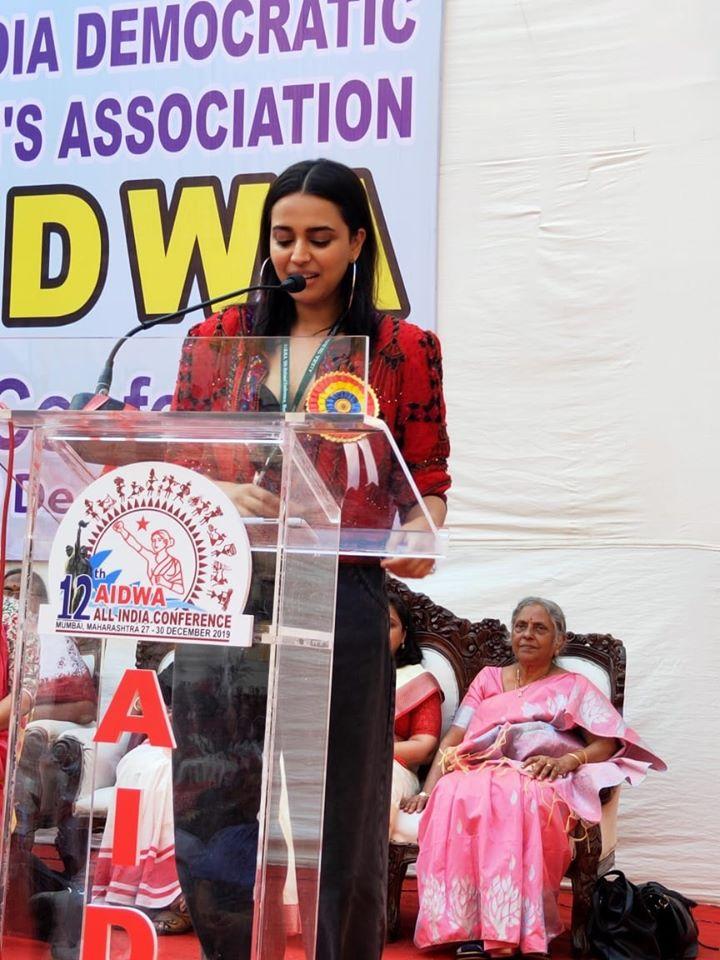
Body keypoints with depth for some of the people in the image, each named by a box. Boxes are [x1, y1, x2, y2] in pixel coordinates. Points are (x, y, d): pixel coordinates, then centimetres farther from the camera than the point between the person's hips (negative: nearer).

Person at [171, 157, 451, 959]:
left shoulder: (405, 350, 5)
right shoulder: (217, 339, 11)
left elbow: (429, 482, 5)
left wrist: (418, 535, -17)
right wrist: (219, 497, -9)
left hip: (339, 604, -2)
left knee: (332, 828, 5)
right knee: (212, 823, 8)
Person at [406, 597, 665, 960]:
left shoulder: (574, 687, 20)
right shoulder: (488, 678, 27)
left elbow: (608, 743, 7)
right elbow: (453, 739, 17)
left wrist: (567, 760, -13)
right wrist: (428, 790, 2)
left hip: (543, 783, -2)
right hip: (482, 773, 2)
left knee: (514, 800, -39)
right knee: (455, 796, -35)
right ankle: (468, 930, -36)